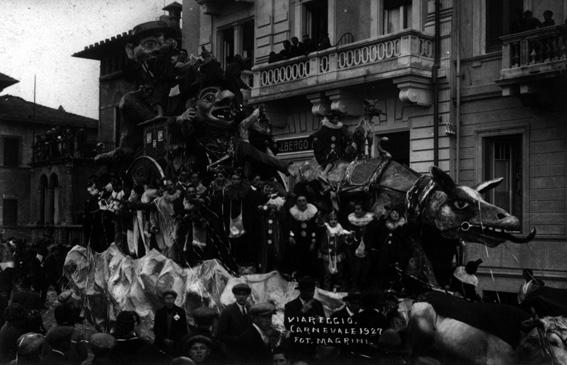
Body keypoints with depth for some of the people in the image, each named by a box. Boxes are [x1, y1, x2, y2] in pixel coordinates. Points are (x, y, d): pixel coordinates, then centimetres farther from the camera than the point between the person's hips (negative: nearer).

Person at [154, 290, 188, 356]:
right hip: (161, 343, 1)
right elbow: (156, 329, 9)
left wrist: (174, 340, -5)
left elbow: (184, 329, 4)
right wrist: (164, 339, -5)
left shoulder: (180, 311, 3)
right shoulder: (159, 312, 8)